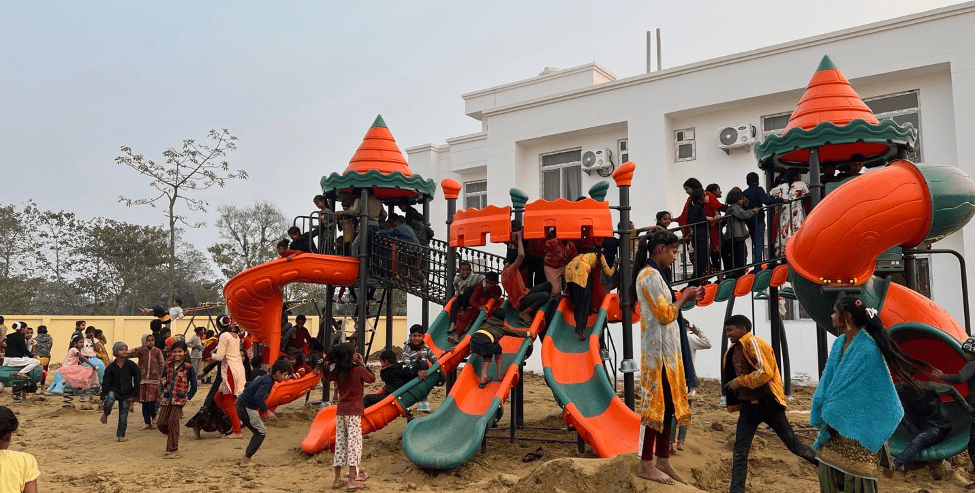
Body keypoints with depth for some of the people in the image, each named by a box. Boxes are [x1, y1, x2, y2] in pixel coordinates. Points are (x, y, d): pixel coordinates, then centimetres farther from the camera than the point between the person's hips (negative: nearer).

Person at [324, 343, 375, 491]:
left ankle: (337, 479, 18)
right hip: (354, 411, -6)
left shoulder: (336, 371, 2)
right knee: (354, 442, -3)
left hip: (340, 410, 6)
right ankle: (352, 480, -5)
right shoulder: (359, 370, -12)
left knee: (340, 443, 11)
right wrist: (363, 364, 7)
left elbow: (328, 377, 25)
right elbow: (372, 378, 5)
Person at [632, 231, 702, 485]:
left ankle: (662, 460, 18)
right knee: (658, 402, -5)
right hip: (659, 348, -10)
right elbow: (665, 314, -16)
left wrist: (683, 297, 9)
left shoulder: (651, 274, 16)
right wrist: (684, 297, -4)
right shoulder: (650, 275, -14)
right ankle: (646, 464, 2)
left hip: (665, 347, 10)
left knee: (667, 402, 11)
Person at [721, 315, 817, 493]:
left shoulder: (753, 343, -13)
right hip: (747, 406, 7)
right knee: (739, 453, 2)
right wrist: (736, 402, 15)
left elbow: (765, 372, -22)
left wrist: (739, 381, -18)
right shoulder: (733, 350, 11)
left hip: (767, 404, -7)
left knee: (794, 445, 4)